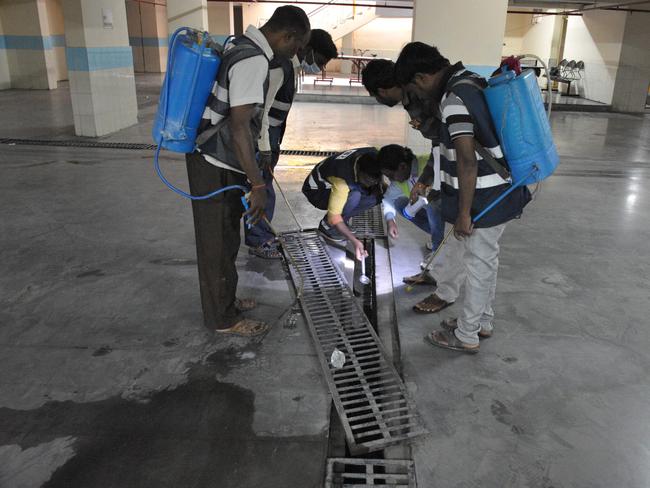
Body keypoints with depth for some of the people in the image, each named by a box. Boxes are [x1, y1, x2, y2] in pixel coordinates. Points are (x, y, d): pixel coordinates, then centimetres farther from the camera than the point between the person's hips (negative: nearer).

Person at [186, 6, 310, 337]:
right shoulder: (253, 61, -21)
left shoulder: (241, 47, 12)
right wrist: (258, 184, -24)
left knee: (224, 240, 20)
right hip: (216, 167, -10)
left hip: (213, 160, 10)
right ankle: (223, 318, 20)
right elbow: (239, 125, -27)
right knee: (218, 245, 4)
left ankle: (224, 303, 36)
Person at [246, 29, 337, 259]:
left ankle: (262, 234, 28)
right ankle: (258, 241, 10)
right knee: (261, 187, -2)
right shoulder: (280, 66, -21)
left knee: (263, 185, 16)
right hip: (260, 134, -9)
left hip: (272, 131, 9)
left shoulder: (293, 65, 9)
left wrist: (274, 144, 19)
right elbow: (262, 107, -24)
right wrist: (265, 148, -23)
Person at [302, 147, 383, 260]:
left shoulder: (374, 156, -22)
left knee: (376, 196, -17)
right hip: (316, 191, -7)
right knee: (354, 196, -36)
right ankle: (326, 226, -11)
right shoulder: (342, 179, -40)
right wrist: (354, 241, -46)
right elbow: (333, 216, -39)